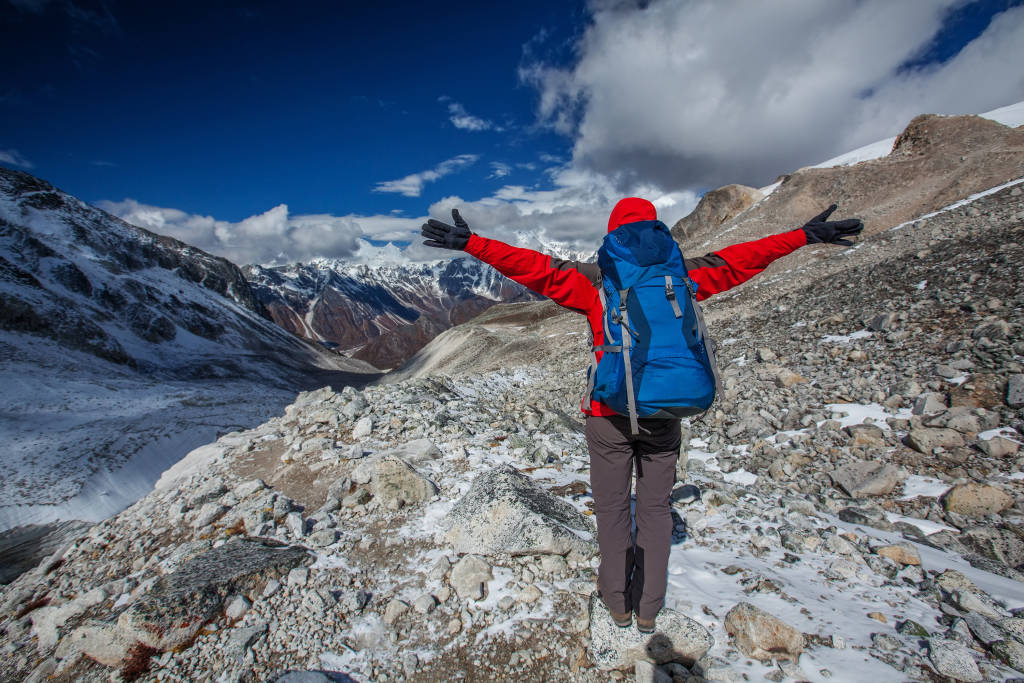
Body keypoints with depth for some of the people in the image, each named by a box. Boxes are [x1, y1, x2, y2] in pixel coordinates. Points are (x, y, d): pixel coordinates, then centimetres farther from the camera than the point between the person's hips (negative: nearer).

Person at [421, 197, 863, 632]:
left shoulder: (594, 281, -7)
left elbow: (537, 268, -12)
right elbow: (735, 261, 7)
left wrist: (471, 244, -10)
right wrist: (804, 236, 19)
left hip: (610, 416, -2)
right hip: (664, 416, 2)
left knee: (612, 507, 13)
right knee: (655, 507, 15)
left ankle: (618, 602, 27)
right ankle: (648, 608, 27)